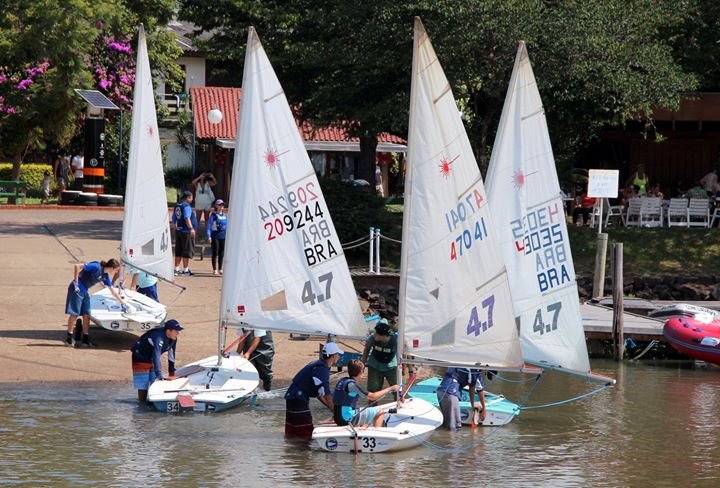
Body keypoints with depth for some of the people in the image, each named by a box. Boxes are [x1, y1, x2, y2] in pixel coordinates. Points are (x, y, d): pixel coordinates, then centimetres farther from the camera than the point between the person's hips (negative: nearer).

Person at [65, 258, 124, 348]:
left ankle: (86, 339, 12)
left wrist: (122, 302, 20)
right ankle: (69, 339, 0)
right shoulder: (96, 267, -19)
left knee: (86, 315, 7)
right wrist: (75, 283, -21)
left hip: (85, 291, 9)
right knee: (74, 313, -6)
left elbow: (113, 291, 18)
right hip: (77, 289, -9)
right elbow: (77, 267, -22)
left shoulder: (106, 276, 7)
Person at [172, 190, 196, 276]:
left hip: (178, 230, 8)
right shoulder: (186, 206, -12)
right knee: (187, 252, -2)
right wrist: (191, 228, -30)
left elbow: (174, 219, 21)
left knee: (178, 252, 12)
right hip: (186, 231, -8)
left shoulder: (177, 206, 14)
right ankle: (185, 270, 0)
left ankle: (176, 269, 15)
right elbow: (187, 218, -25)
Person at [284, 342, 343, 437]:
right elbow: (326, 395, -19)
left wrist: (331, 407, 16)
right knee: (305, 434, -9)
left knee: (291, 434, 13)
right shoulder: (322, 369, -16)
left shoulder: (318, 365, 16)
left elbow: (319, 393, 21)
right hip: (298, 400, -10)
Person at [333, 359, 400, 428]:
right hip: (348, 419, -9)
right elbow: (372, 396, -18)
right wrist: (391, 388, -11)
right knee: (380, 412, -4)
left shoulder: (342, 381, 8)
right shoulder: (352, 384, -18)